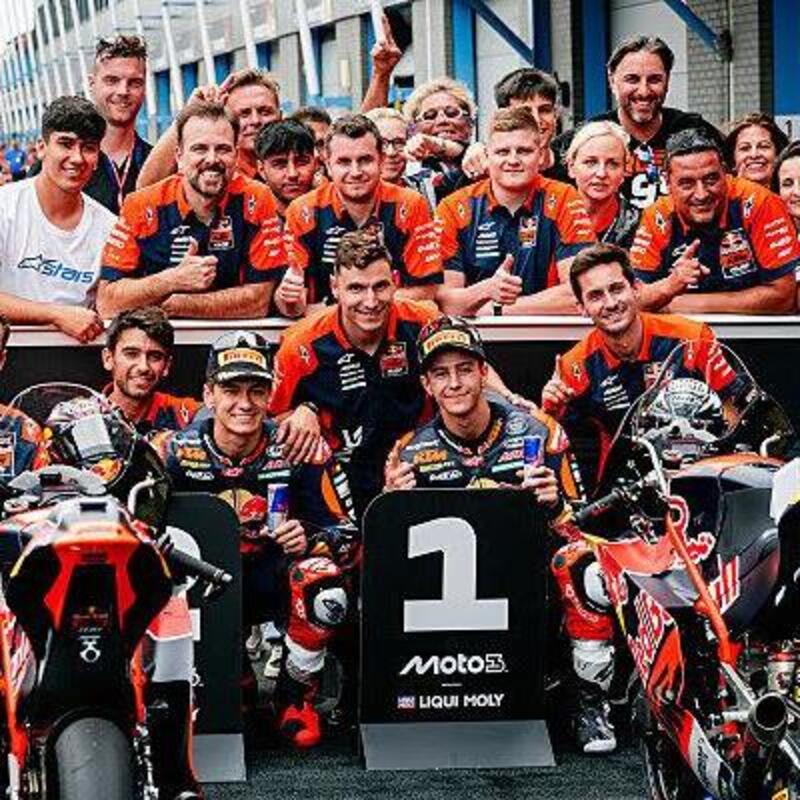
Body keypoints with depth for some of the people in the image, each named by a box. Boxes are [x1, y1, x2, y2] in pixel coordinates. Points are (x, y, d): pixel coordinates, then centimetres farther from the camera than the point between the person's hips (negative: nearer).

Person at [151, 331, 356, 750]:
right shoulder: (173, 451, -7)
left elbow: (347, 531, -5)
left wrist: (309, 539, -26)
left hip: (271, 579, -1)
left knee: (322, 584, -33)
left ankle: (296, 697, -4)